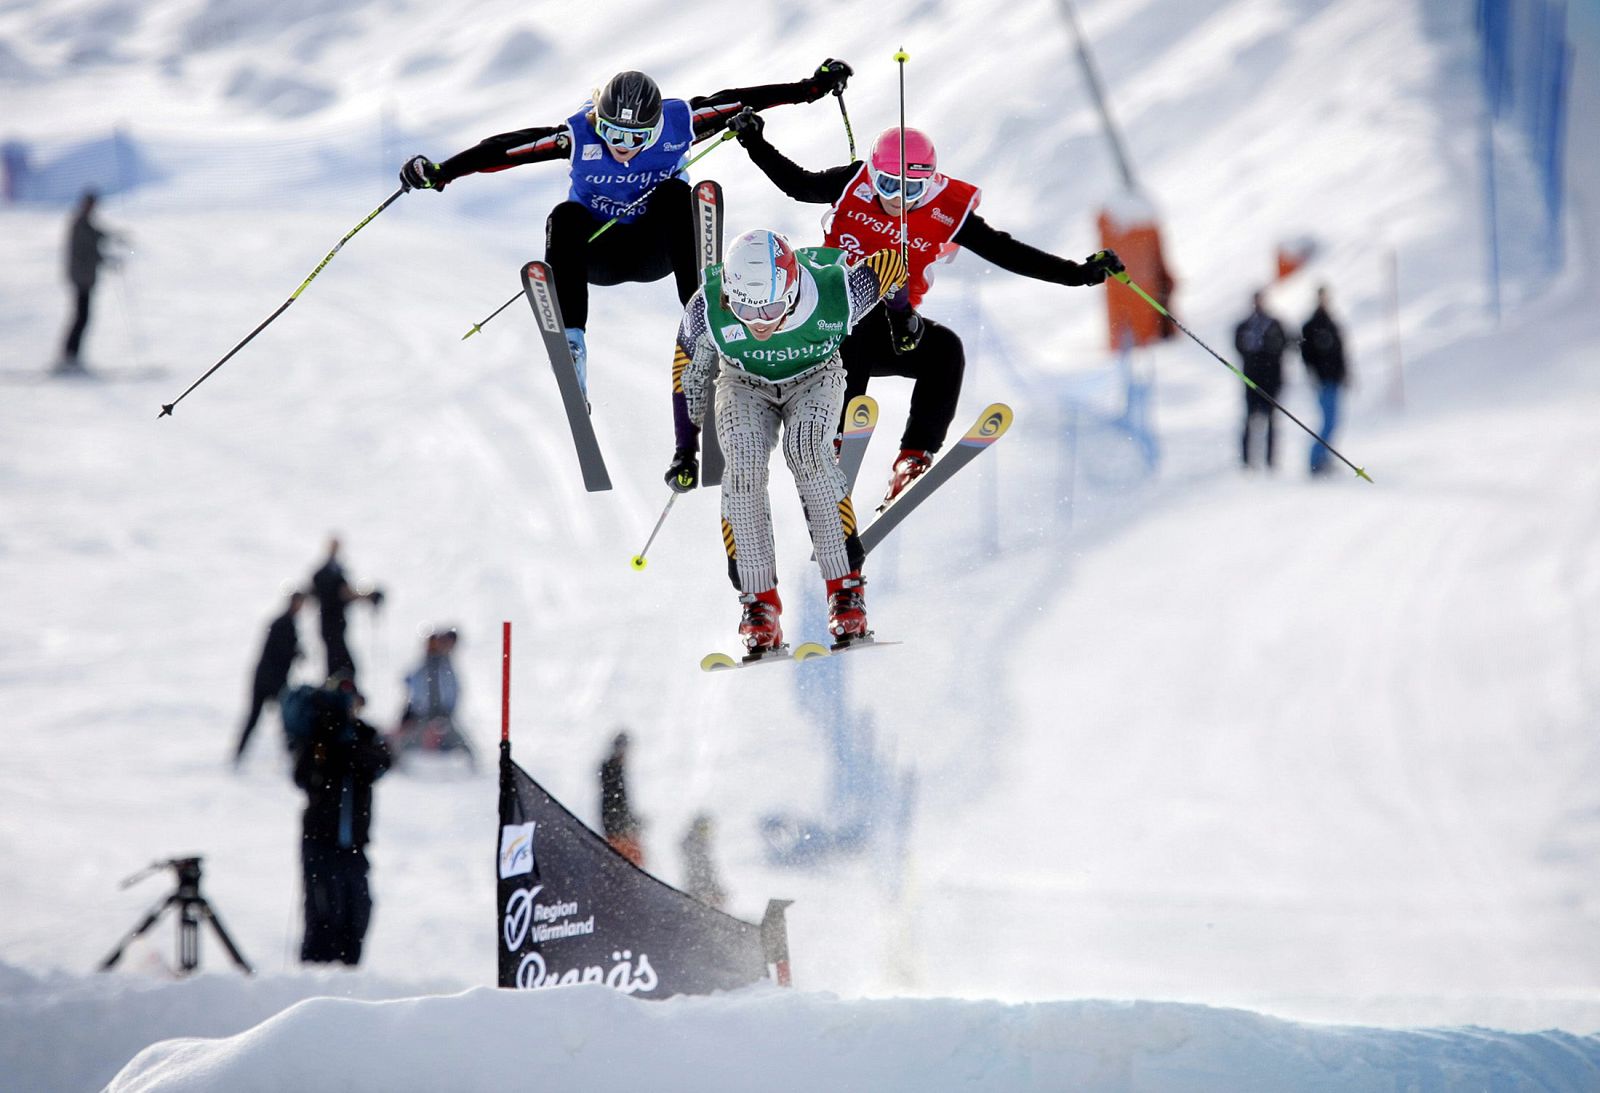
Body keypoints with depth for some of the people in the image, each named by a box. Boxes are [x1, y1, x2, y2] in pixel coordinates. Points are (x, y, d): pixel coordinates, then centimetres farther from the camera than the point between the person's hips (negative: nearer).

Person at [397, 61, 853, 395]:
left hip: (653, 250, 1)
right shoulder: (579, 136, -22)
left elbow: (740, 102, -12)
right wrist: (439, 173, -30)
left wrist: (812, 87, -11)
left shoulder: (678, 124, -19)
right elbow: (506, 149, -23)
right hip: (599, 254, -1)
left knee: (674, 192, -28)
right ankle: (571, 342, -39)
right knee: (565, 218, -32)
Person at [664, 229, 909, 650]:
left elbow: (890, 262, -15)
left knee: (807, 446, -32)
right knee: (743, 460, -28)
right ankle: (760, 600, -18)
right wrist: (685, 449, -4)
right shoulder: (707, 311, -33)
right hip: (744, 382, 1)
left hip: (814, 377, -1)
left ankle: (845, 584, -22)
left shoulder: (835, 293, -37)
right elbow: (688, 372, -10)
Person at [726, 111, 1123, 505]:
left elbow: (1007, 253, -1)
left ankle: (914, 457, -27)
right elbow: (798, 184, 11)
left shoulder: (948, 211, -4)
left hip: (889, 328, 2)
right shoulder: (855, 184, -3)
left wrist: (1078, 273, -6)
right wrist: (754, 142, 1)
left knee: (945, 349, -24)